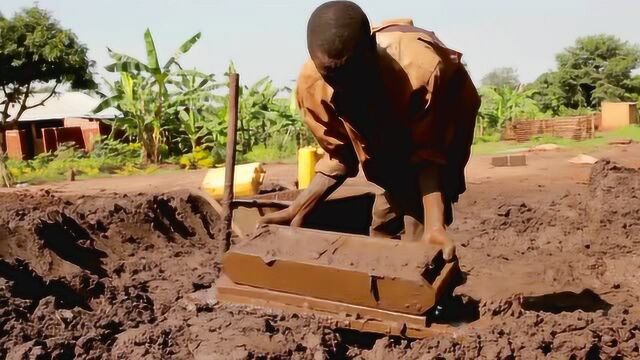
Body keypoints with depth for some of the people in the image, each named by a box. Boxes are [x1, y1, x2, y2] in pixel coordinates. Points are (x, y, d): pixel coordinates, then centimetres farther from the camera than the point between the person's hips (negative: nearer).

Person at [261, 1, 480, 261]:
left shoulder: (422, 70, -45)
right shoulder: (312, 83, -31)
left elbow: (429, 156, -33)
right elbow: (340, 155, -17)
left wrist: (434, 226, -48)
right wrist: (297, 210, -28)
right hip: (389, 131, 4)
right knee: (381, 229, 10)